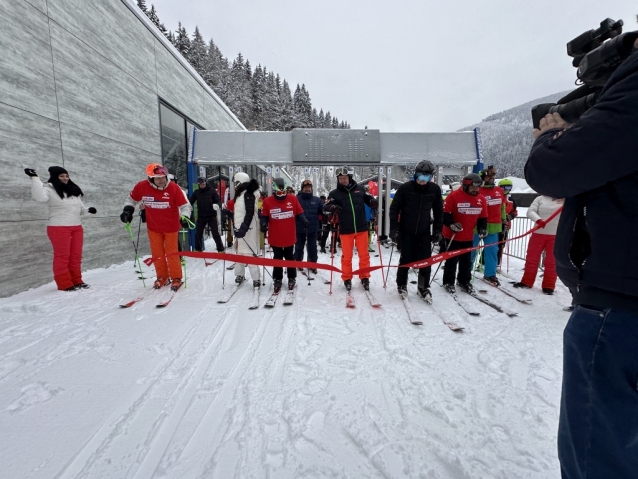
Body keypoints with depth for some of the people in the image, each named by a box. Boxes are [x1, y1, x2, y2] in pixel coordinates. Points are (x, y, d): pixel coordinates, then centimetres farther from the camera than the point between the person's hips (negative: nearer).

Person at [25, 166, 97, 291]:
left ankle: (76, 281, 18)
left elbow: (80, 209, 21)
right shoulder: (50, 189, -3)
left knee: (76, 255, 9)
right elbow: (40, 197, -27)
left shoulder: (73, 190, 17)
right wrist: (34, 178, -26)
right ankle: (64, 284, 2)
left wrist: (88, 210, 0)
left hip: (77, 227, 6)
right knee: (62, 256, -3)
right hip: (58, 228, -6)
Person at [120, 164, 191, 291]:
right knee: (157, 254, 10)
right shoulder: (142, 186, -11)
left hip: (171, 227, -3)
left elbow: (185, 205, -15)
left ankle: (176, 278, 15)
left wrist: (184, 217, -31)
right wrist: (127, 209, -1)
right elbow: (132, 198, 10)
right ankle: (162, 277, 27)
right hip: (153, 228, 3)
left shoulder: (173, 187, -18)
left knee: (171, 253, 2)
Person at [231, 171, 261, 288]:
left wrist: (243, 228, -25)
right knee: (239, 252, 17)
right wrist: (236, 227, 22)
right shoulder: (240, 194, 17)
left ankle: (256, 279, -6)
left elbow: (250, 213, -22)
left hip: (247, 229, -10)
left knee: (249, 253, -11)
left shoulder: (249, 194, -13)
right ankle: (240, 275, 29)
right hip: (240, 228, 10)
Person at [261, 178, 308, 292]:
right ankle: (277, 279, 28)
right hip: (275, 238, 0)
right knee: (277, 258, 15)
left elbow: (299, 213, 1)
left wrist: (304, 221, -16)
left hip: (289, 237, 0)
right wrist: (264, 224, -17)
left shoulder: (293, 199, -4)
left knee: (290, 258, 16)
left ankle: (292, 278, 31)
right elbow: (264, 216, 1)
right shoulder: (268, 201, -5)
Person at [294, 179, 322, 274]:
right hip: (299, 229, -1)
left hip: (312, 229, 1)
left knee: (312, 248, 8)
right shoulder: (296, 199, -3)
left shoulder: (317, 200, 3)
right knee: (299, 247, 13)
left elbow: (322, 211, 12)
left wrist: (318, 223, 5)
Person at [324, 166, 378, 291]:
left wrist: (373, 201, -8)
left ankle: (364, 277, 24)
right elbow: (325, 207, -8)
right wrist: (333, 207, -30)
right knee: (346, 256, 6)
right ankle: (347, 279, 23)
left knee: (364, 255, 8)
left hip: (362, 228, 2)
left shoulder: (359, 189, 5)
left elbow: (368, 198, 15)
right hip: (345, 231, -1)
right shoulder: (335, 193, 0)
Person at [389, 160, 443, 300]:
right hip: (407, 231, -2)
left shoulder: (435, 189, -2)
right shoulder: (405, 188, -11)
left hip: (425, 231, 3)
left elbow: (438, 211, 8)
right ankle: (401, 285, 27)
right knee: (406, 259, 6)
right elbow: (394, 209, -8)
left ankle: (424, 287, 22)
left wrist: (438, 230, 5)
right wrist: (394, 229, -11)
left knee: (426, 260, 4)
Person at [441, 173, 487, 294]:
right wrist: (451, 224, -27)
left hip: (469, 236, 6)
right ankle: (448, 282, 19)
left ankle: (464, 282, 31)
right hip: (452, 235, -5)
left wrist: (482, 228, -3)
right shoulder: (454, 196, -14)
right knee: (452, 260, 4)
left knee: (466, 261, 16)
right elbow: (444, 213, -14)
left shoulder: (481, 199, 4)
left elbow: (483, 217, 12)